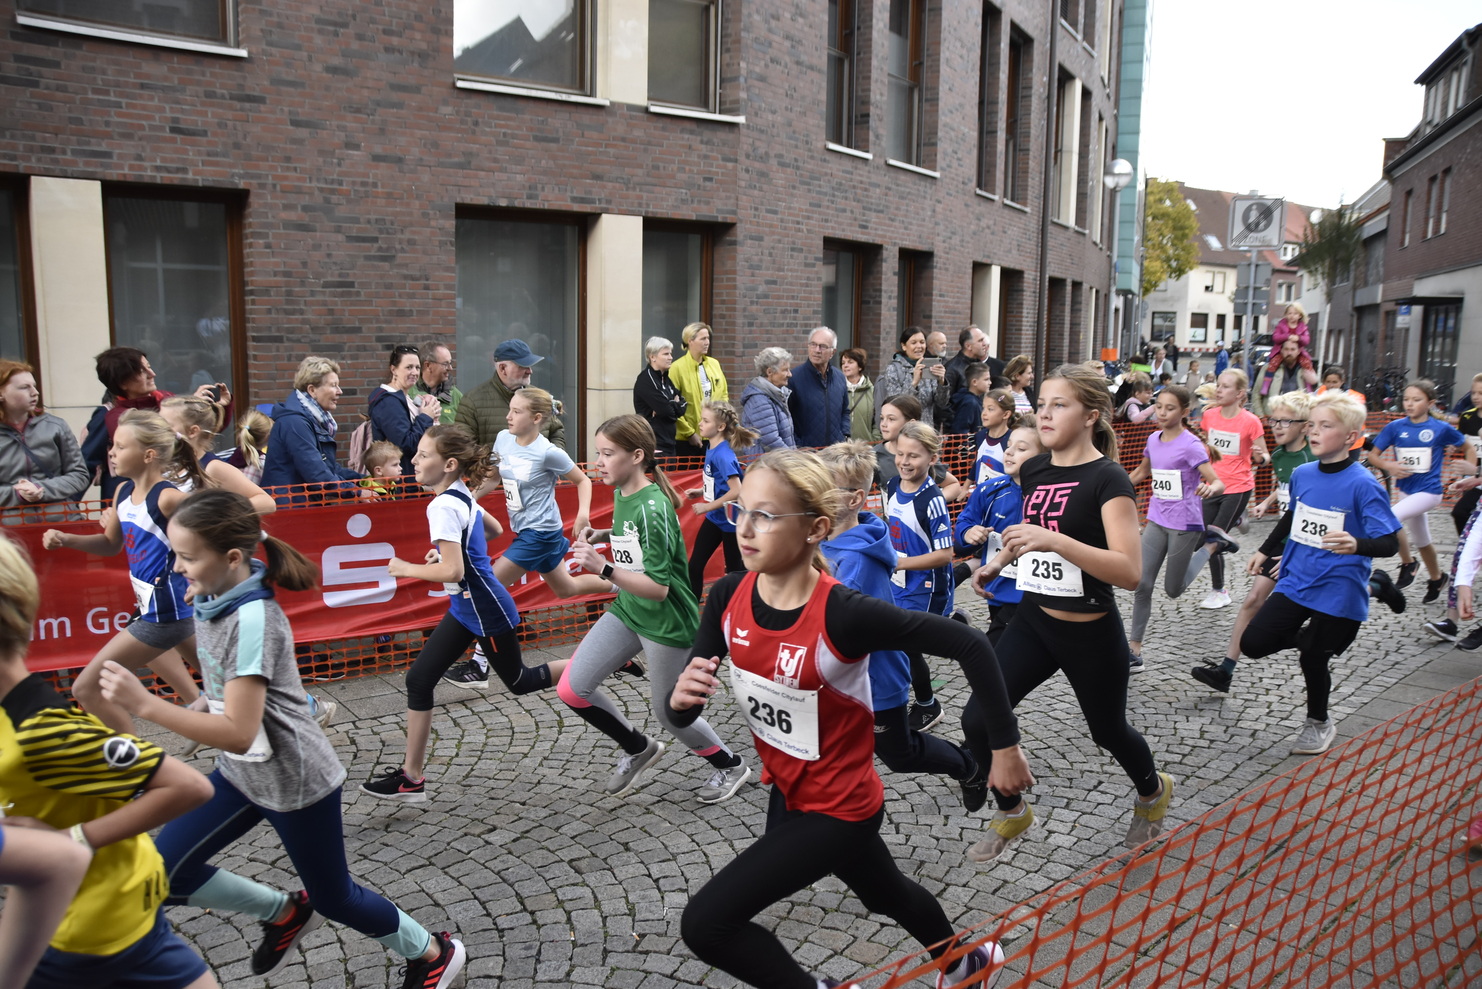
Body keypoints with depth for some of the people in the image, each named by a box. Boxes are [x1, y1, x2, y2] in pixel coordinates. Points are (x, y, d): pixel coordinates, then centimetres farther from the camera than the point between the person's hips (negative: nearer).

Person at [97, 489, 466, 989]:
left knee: (333, 898, 9)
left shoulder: (252, 620, -29)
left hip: (295, 782, -8)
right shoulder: (212, 599, -4)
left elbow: (238, 734, -33)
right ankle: (284, 914, 26)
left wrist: (144, 705, -36)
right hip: (241, 773, 8)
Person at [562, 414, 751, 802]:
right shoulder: (621, 493, 0)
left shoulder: (651, 507, -25)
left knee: (668, 711, 8)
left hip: (666, 621, -8)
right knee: (572, 689, 2)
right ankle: (639, 748, 26)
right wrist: (606, 535, 4)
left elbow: (657, 587, -27)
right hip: (626, 610, 8)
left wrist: (604, 569, -35)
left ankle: (730, 766, 36)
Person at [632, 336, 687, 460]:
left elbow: (683, 402, 11)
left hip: (668, 441, 9)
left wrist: (674, 405, -10)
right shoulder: (645, 380, -12)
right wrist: (676, 406, 1)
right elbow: (666, 410, -20)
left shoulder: (665, 378, 16)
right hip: (653, 443, -9)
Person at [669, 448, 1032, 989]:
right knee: (883, 892, 31)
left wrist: (1006, 747, -16)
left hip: (840, 809, -6)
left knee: (705, 924, -9)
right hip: (788, 791, 6)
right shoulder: (728, 597, -15)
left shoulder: (844, 614, -33)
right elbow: (686, 709, -7)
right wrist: (681, 697, -31)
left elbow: (970, 646, -25)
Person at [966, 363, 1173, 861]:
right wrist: (1000, 560, 12)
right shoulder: (1033, 470, 1)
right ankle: (1012, 812, 22)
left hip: (1092, 636, -5)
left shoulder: (1108, 479, -19)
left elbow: (1130, 572, -29)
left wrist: (1054, 540, -38)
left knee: (1107, 730, 17)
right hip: (1033, 622, 5)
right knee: (977, 719, -4)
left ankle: (1154, 790, 52)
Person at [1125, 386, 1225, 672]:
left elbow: (1218, 483, -19)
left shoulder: (1191, 445, -14)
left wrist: (1210, 489, -41)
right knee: (1142, 584, -4)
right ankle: (1134, 651, 1)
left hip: (1184, 525, -5)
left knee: (1173, 589, 7)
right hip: (1156, 521, 5)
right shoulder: (1153, 439, 5)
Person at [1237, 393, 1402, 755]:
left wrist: (1357, 545, -41)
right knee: (1253, 643, -1)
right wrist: (1265, 551, 27)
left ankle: (1319, 723, 34)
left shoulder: (1363, 485, -18)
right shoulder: (1301, 474, 1)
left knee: (1313, 659, 6)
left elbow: (1390, 542, -20)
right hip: (1295, 583, 6)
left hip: (1337, 592, -5)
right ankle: (1308, 637, 29)